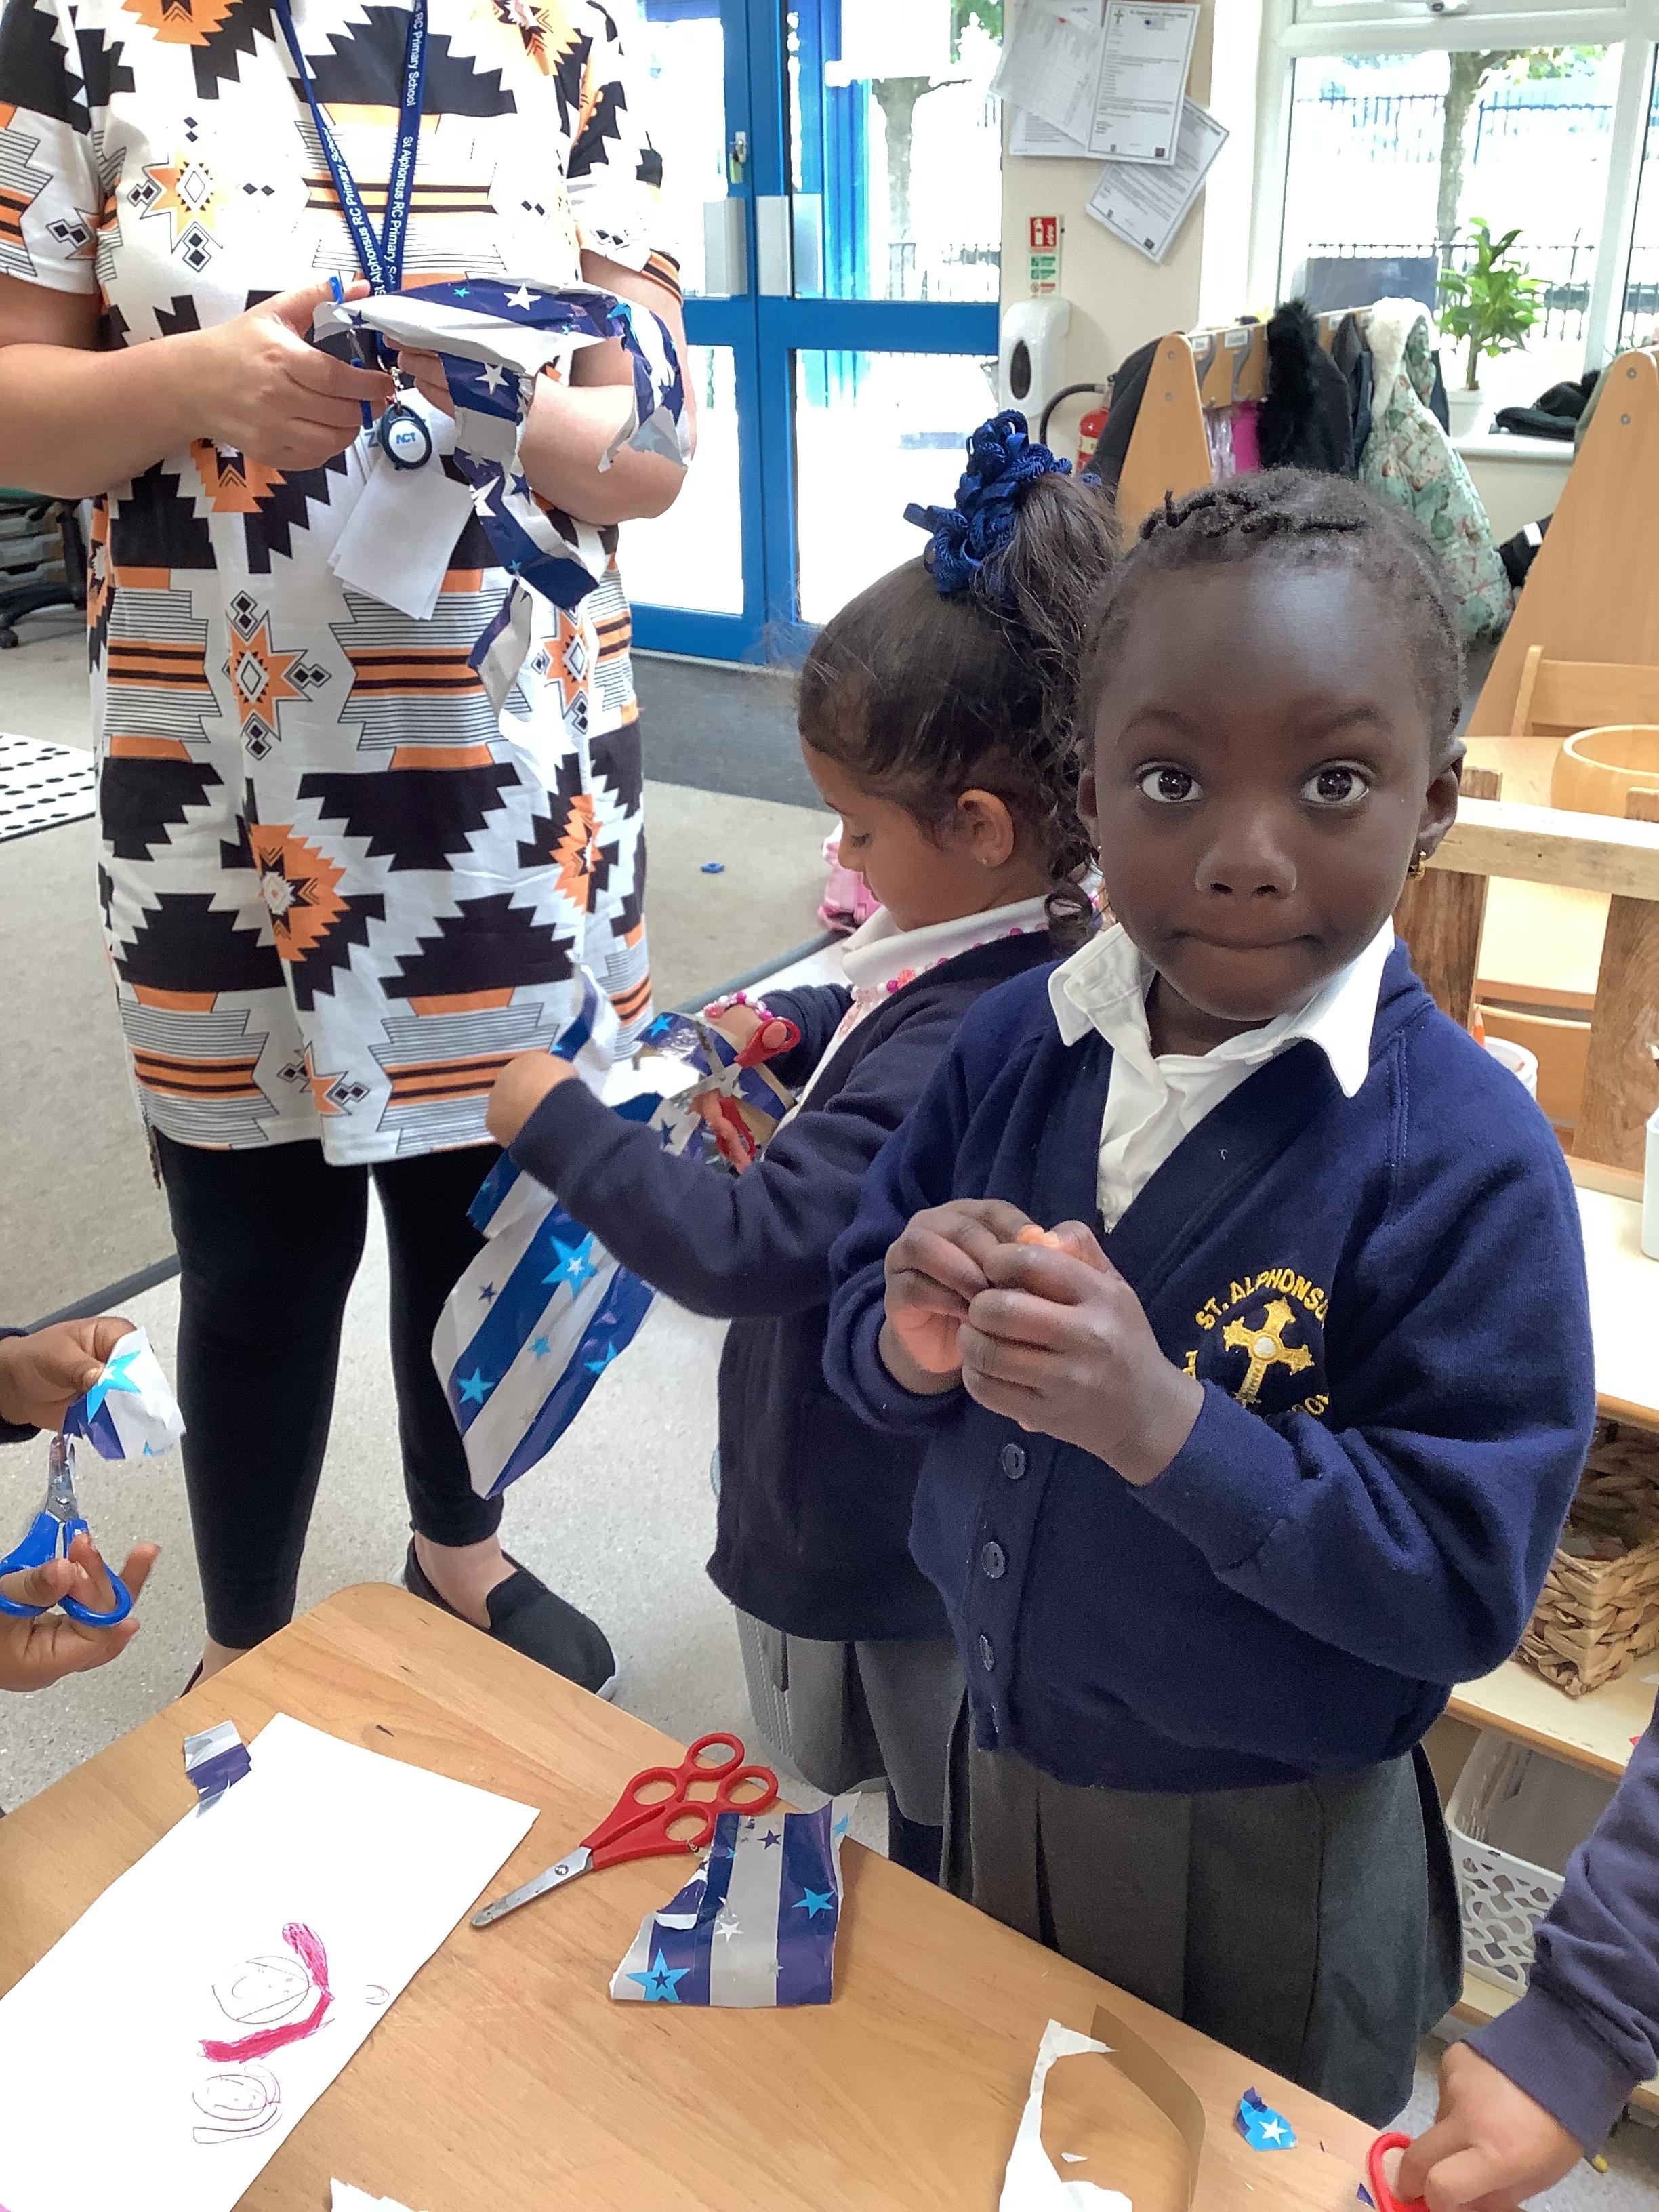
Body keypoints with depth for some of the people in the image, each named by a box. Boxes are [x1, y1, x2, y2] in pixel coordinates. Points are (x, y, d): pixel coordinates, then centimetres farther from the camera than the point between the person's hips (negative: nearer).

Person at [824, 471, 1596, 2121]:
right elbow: (851, 1327, -1)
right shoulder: (1016, 1045, -10)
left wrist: (1173, 1429, -35)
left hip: (1267, 1858, -4)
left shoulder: (1466, 1161, -24)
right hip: (997, 1758, 5)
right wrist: (913, 1346, -24)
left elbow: (1467, 1583, -23)